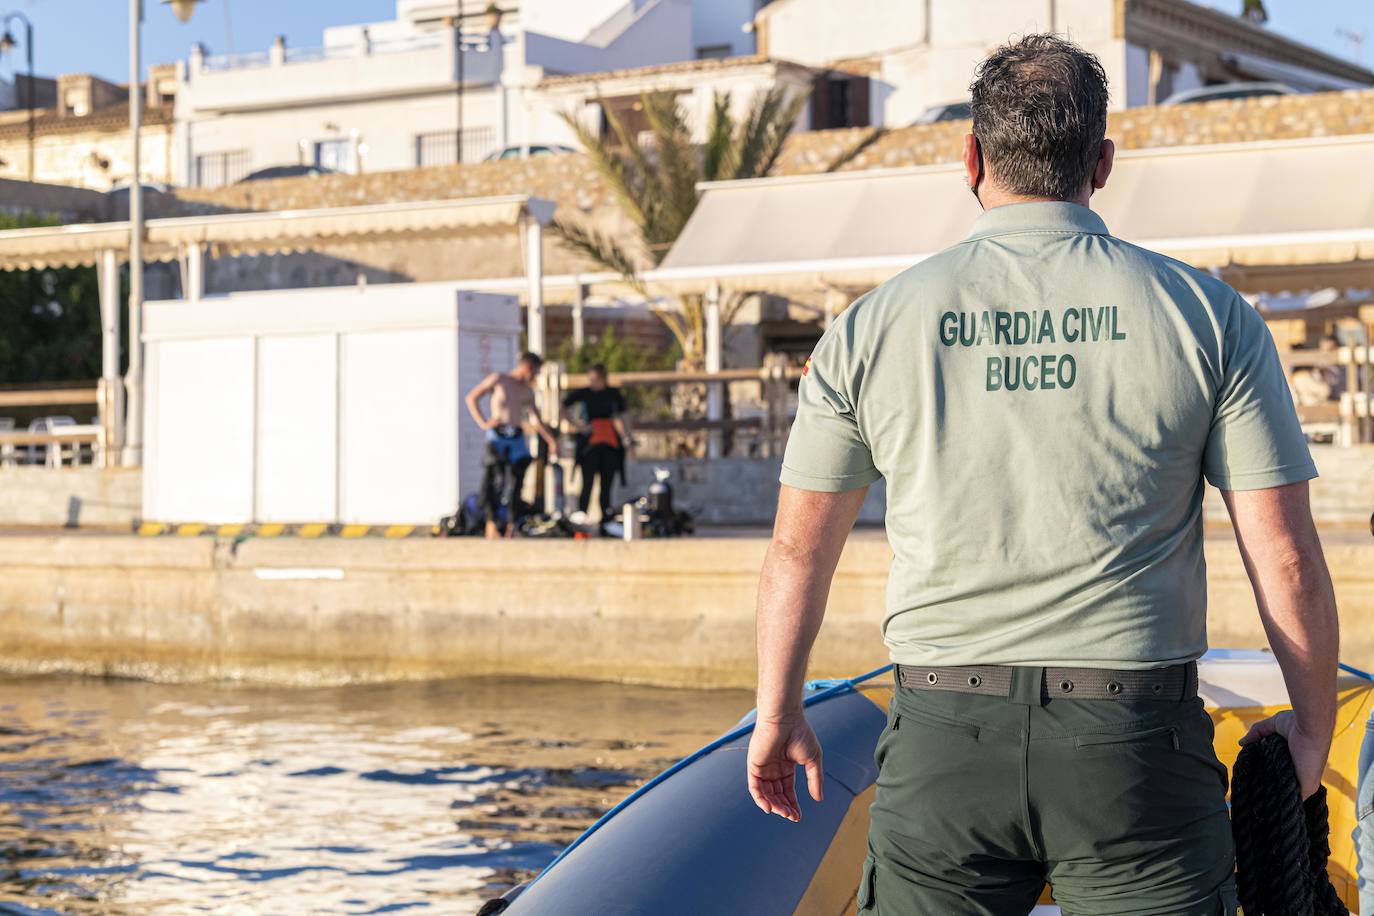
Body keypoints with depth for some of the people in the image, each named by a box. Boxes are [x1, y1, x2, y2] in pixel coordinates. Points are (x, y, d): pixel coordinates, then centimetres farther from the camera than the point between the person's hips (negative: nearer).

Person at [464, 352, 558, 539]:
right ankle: (491, 524, -11)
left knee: (516, 483, -1)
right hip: (498, 434, -5)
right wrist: (483, 423, -8)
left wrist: (551, 439, 11)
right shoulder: (498, 379, 4)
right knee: (495, 480, -12)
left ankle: (511, 528, 4)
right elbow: (472, 398, 2)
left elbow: (536, 420, 22)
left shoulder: (528, 392, 18)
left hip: (517, 437, 5)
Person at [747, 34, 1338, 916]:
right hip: (1134, 743, -1)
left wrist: (778, 714, 22)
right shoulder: (1207, 315, 0)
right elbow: (1286, 557, -1)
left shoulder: (874, 326, 3)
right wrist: (1312, 727, 13)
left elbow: (800, 549, 9)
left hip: (943, 739, 1)